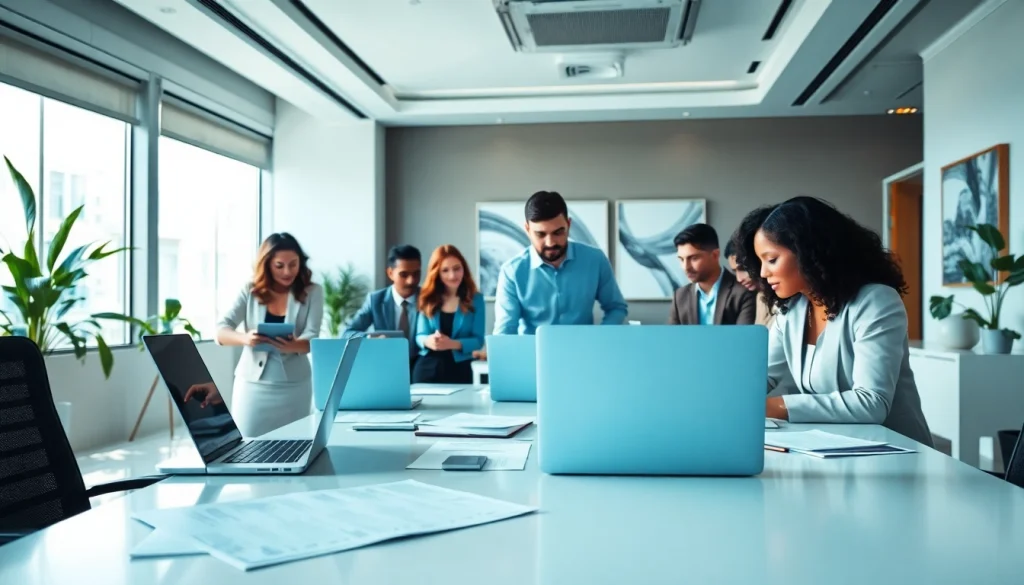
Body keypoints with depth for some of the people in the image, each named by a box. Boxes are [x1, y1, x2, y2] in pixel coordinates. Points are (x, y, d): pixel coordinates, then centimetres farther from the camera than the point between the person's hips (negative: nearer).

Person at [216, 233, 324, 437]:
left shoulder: (312, 292, -1)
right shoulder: (250, 291, 0)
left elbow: (311, 338, -10)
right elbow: (221, 331, -6)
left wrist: (293, 346, -34)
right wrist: (245, 338, -29)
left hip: (294, 386, 0)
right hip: (252, 385, 0)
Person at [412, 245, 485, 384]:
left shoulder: (476, 299, 0)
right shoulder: (428, 300, 5)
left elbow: (478, 340, -4)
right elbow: (419, 336, 3)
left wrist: (453, 344, -23)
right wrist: (428, 341, -21)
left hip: (459, 369, -1)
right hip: (427, 367, 1)